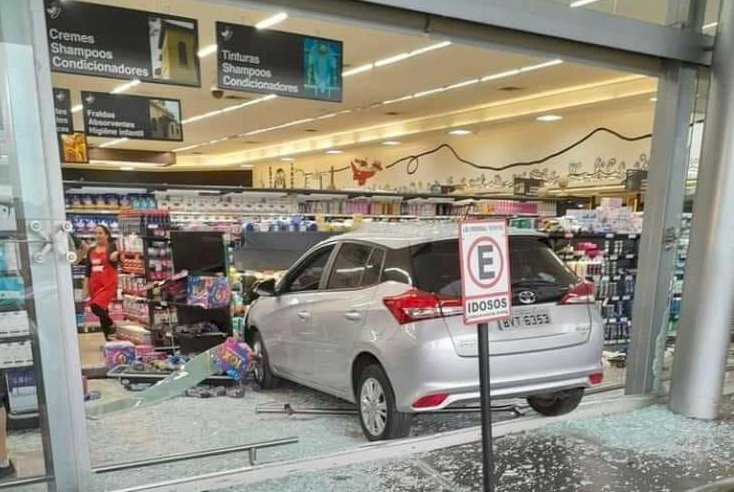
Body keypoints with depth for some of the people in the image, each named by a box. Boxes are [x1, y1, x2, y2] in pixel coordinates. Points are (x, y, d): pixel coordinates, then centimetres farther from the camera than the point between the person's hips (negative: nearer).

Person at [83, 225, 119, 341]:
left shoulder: (111, 247, -5)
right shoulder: (91, 250, 10)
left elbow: (113, 257, -27)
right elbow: (88, 270, 14)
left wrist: (115, 256, -51)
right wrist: (86, 288, 12)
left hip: (109, 283, -6)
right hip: (95, 285, 6)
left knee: (96, 306, -22)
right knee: (102, 311, 10)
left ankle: (111, 324, 6)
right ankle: (108, 339, 22)